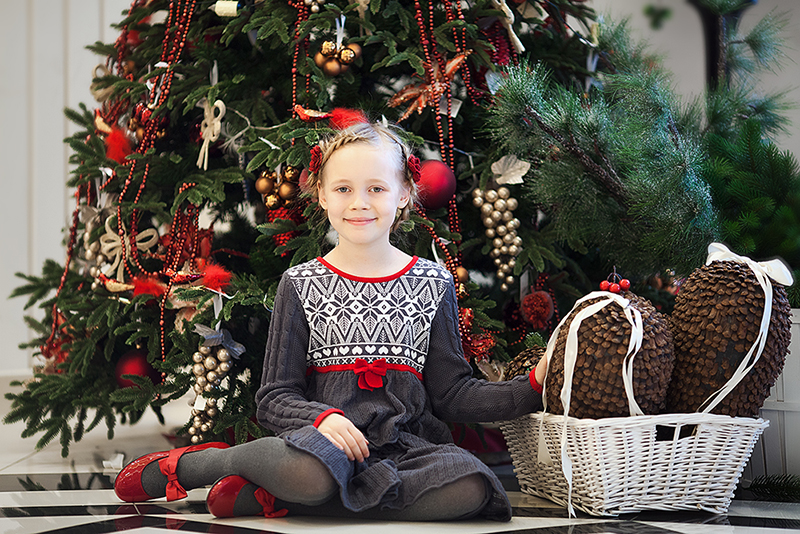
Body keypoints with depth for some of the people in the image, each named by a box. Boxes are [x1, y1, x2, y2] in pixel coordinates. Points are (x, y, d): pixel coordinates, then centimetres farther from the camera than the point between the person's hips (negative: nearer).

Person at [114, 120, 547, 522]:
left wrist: (533, 387, -2)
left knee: (470, 487, -33)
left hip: (405, 444, 3)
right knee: (310, 469, -41)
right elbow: (275, 398, 4)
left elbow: (452, 393, 12)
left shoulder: (433, 284, 13)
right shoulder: (301, 284, 8)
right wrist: (321, 418, -17)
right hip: (325, 437, -3)